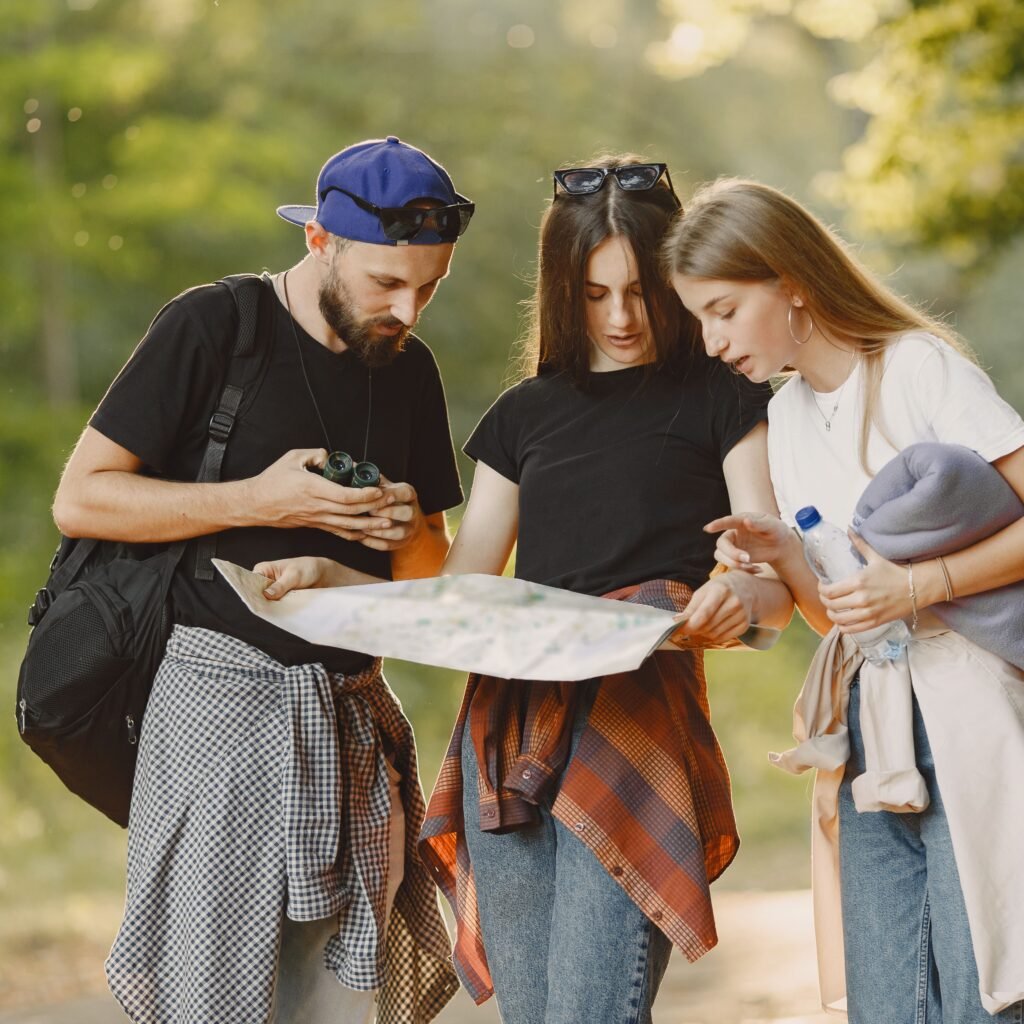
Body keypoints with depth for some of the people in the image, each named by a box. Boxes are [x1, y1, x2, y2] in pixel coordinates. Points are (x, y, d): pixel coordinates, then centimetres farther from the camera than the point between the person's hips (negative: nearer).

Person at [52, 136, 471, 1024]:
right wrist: (258, 500, -15)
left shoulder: (408, 367, 13)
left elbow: (430, 567, 19)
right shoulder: (211, 327, -5)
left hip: (354, 713, 5)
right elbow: (80, 499, -7)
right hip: (222, 689, -5)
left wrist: (410, 533, -4)